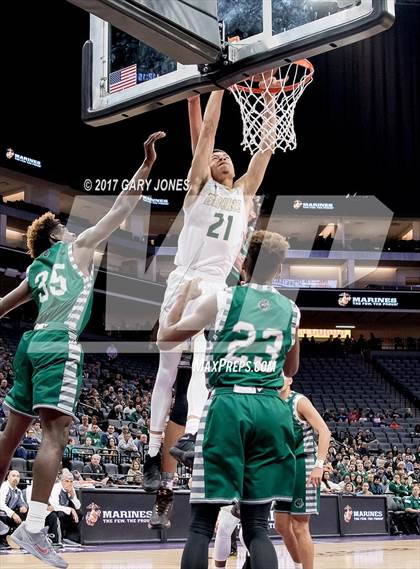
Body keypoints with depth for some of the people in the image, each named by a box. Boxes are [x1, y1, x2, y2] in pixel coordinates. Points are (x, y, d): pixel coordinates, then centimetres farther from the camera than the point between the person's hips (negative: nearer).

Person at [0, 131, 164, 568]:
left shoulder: (35, 271, 25)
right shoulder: (77, 247, 9)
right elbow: (120, 209, 5)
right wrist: (146, 166, 6)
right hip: (60, 345, -8)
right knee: (55, 433, -15)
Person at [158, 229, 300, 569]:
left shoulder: (223, 300, 3)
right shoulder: (290, 310, 12)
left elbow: (164, 339, 11)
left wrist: (185, 296, 23)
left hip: (229, 405, -3)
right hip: (271, 409, 3)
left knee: (202, 524, 1)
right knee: (257, 526, 7)